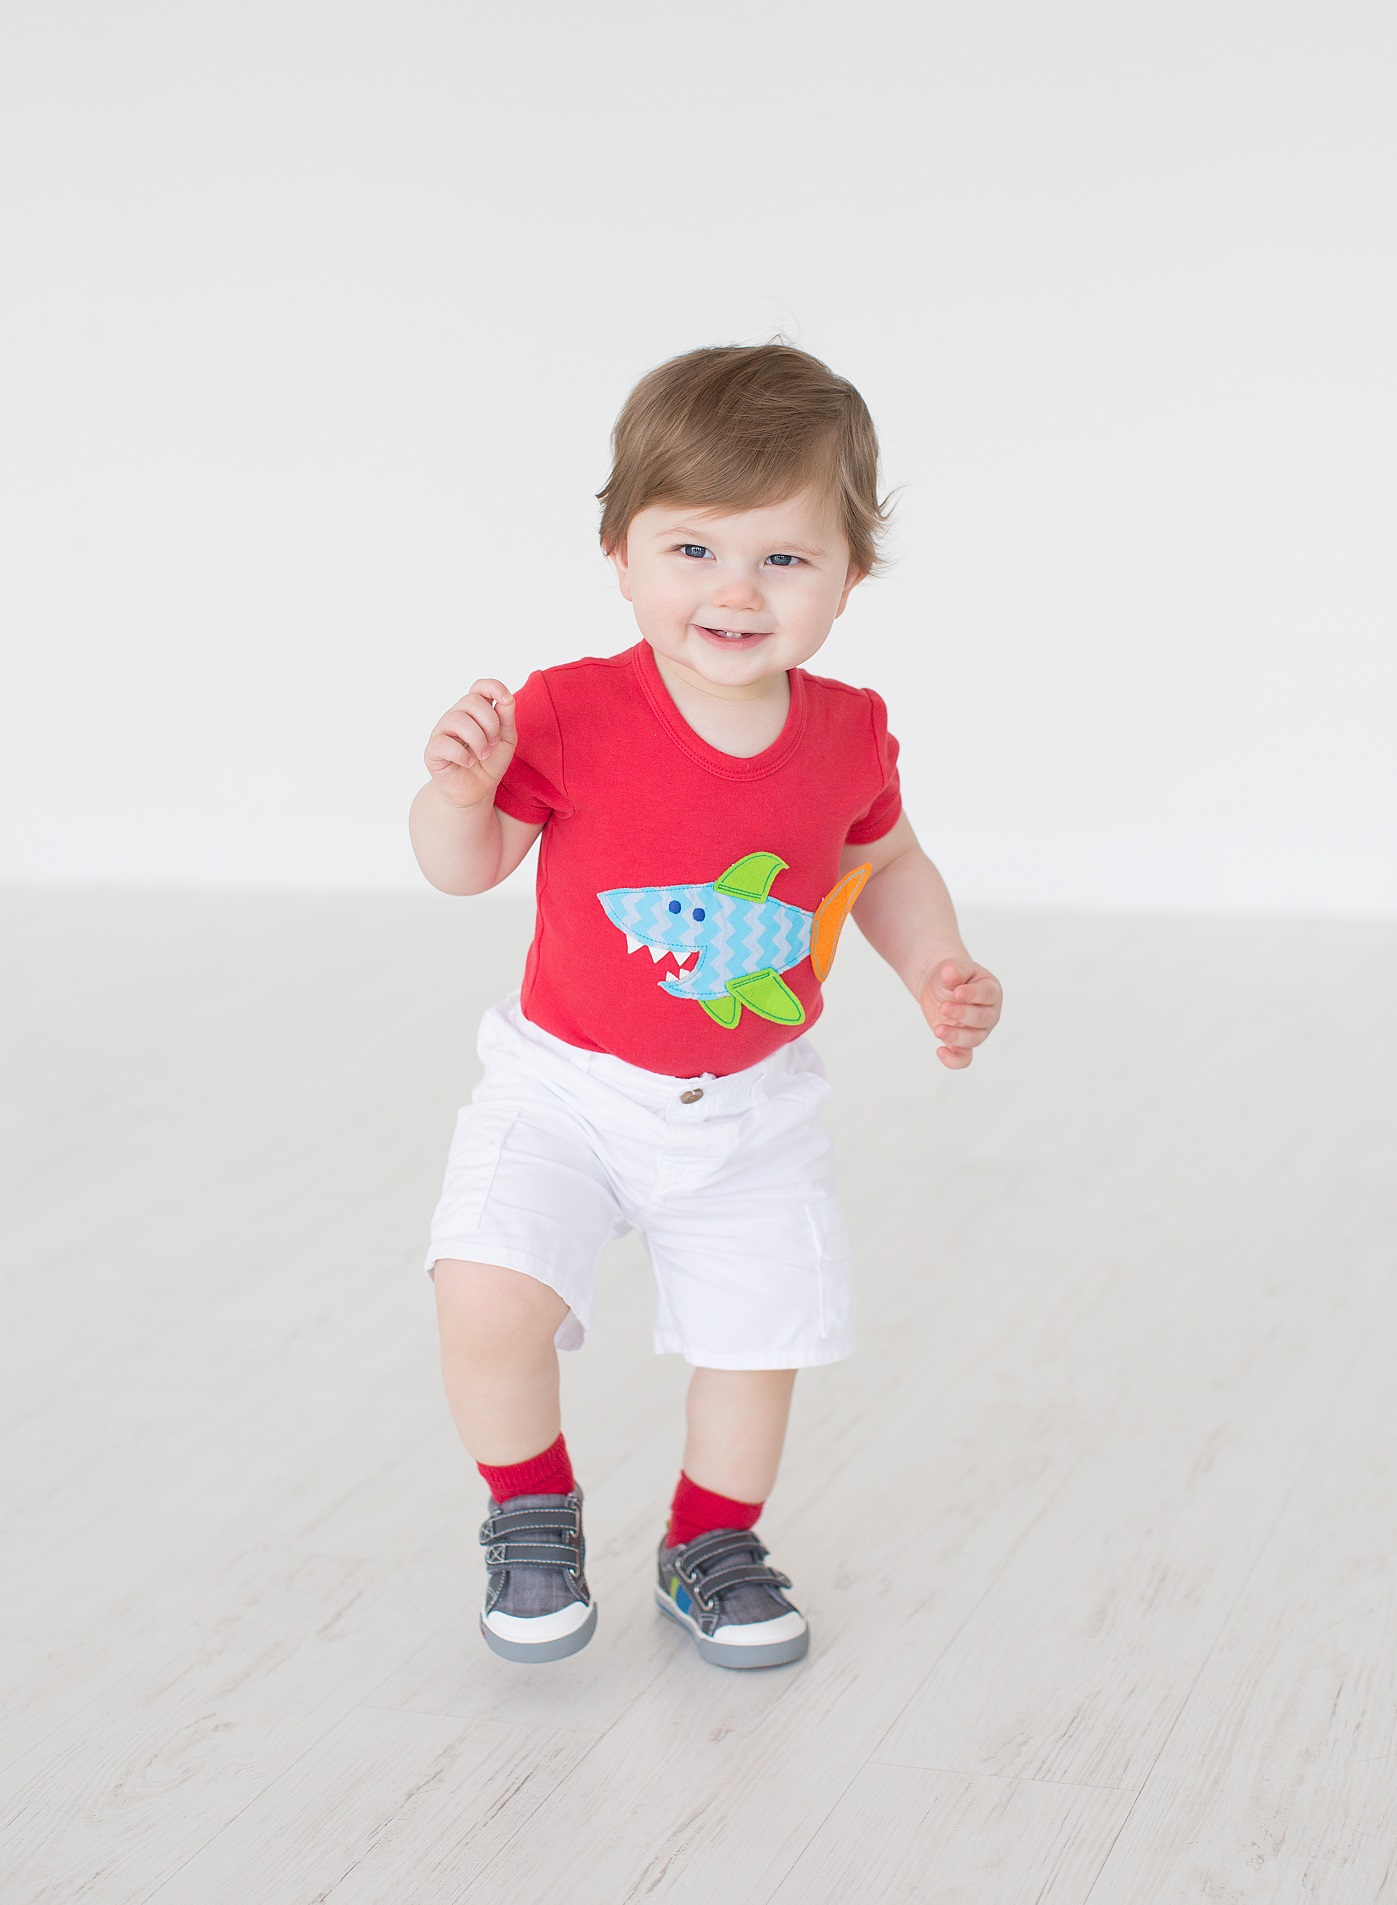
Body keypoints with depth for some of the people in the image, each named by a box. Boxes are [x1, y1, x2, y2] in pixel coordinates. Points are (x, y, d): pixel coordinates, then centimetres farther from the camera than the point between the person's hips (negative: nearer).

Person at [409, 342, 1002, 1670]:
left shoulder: (847, 735, -9)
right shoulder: (572, 716, -19)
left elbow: (885, 863, 11)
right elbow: (465, 868, -8)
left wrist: (941, 974, -5)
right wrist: (461, 787, -29)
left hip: (753, 1109, 3)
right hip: (568, 1089, -3)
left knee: (759, 1336, 10)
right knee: (489, 1302, -20)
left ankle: (710, 1549, 39)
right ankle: (532, 1516, 11)